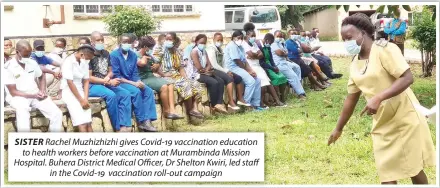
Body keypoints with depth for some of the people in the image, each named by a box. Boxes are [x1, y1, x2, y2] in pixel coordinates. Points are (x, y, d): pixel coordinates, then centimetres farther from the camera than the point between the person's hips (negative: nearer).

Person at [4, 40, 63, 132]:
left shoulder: (32, 63, 6)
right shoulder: (8, 68, -10)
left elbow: (41, 77, 23)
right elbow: (13, 92, -12)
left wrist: (42, 91, 2)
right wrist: (33, 96, -22)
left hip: (36, 95, 5)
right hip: (18, 97, -5)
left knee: (57, 114, -14)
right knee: (23, 113, -40)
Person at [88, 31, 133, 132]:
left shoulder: (106, 53, 13)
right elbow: (89, 78, -15)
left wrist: (108, 77, -7)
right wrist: (108, 82, -19)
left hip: (106, 84, 7)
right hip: (92, 86, -7)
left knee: (125, 94, -17)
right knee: (111, 95, -33)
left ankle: (124, 126, -24)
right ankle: (117, 127, -22)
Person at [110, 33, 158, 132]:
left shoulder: (133, 55, 9)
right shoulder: (114, 55, -10)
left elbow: (135, 73, 10)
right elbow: (116, 76, -15)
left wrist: (139, 82, -13)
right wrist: (133, 83, -20)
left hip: (133, 82, 6)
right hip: (119, 83, -6)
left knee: (149, 91, -18)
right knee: (136, 92, -31)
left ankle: (147, 120, -25)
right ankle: (141, 121, -22)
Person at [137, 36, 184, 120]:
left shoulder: (149, 55, 18)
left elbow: (155, 70, 31)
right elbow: (142, 63, -30)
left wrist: (157, 66, 6)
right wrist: (144, 57, -7)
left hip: (152, 77, 8)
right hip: (143, 79, -8)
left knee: (170, 85, -15)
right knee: (164, 86, -28)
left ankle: (172, 110, -28)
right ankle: (166, 112, -17)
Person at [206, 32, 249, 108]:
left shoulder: (220, 49, 17)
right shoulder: (211, 49, -11)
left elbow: (223, 63, 15)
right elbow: (214, 65, -19)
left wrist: (227, 71, -4)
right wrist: (226, 72, -15)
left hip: (221, 70, 9)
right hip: (214, 71, -9)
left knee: (239, 78, -1)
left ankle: (240, 99, 5)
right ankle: (231, 102, -33)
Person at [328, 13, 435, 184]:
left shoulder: (384, 49, -14)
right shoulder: (354, 64, 7)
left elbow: (408, 77, -22)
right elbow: (351, 98, 14)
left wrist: (378, 98, -31)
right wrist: (339, 128, 18)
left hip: (405, 119, -6)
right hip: (382, 124, 6)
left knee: (413, 168, 6)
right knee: (387, 174, 4)